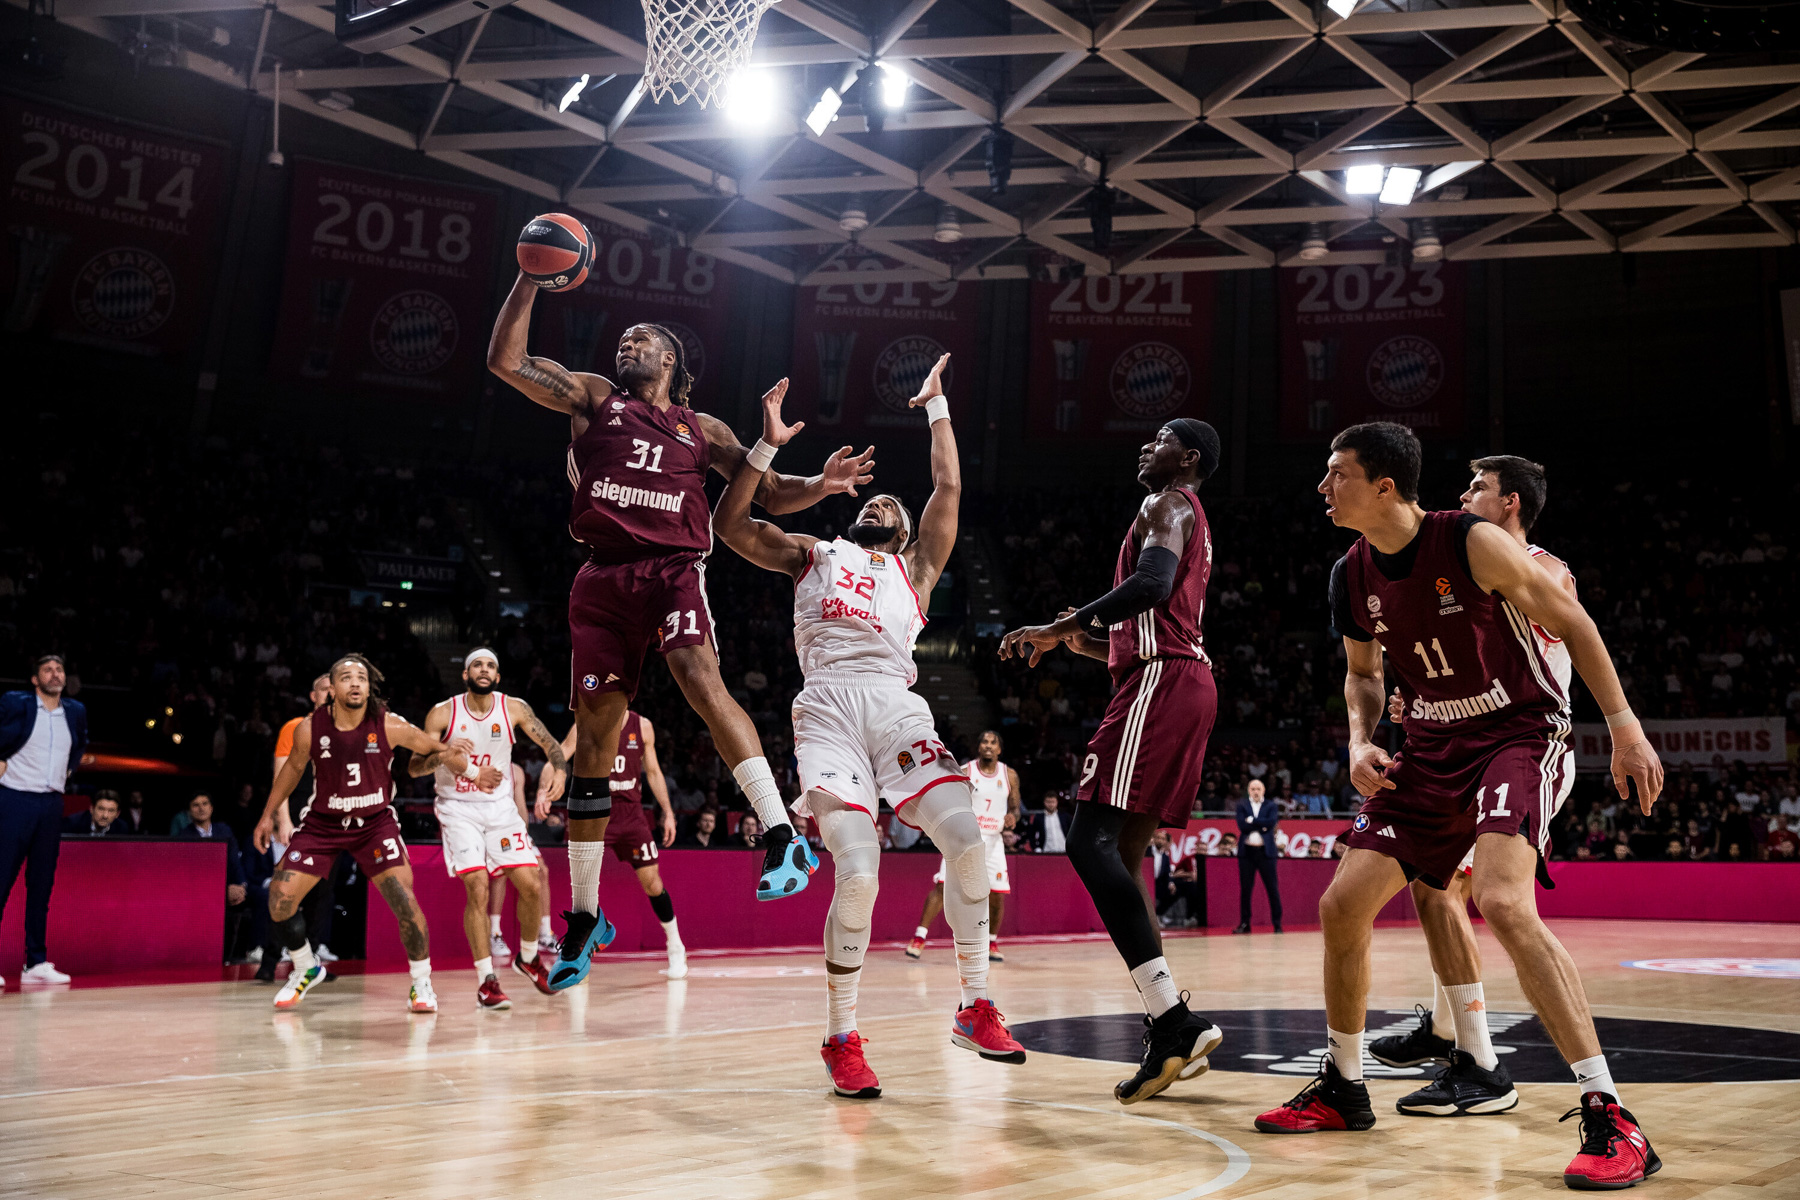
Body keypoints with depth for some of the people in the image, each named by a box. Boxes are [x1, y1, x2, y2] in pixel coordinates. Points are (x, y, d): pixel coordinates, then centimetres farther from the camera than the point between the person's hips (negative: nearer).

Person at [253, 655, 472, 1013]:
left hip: (375, 823, -2)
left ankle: (421, 983, 6)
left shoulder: (390, 726, -17)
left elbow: (435, 749, -3)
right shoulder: (310, 729, -13)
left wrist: (472, 770, -15)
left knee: (405, 901, -15)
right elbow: (293, 768, 7)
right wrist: (268, 815, 14)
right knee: (279, 897, -7)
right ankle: (306, 969, 20)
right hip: (322, 823, 2)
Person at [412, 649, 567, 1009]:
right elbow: (415, 768, -6)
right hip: (457, 808, -2)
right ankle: (486, 980, -9)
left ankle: (528, 957, 23)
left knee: (531, 886, -3)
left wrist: (559, 769, -24)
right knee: (477, 888, -17)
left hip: (500, 806, 3)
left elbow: (550, 743, -2)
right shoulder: (443, 713, -8)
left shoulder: (514, 708, -3)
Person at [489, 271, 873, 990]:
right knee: (593, 734, 3)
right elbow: (504, 360, 10)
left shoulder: (703, 431, 18)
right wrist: (529, 282, 2)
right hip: (603, 574, 2)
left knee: (699, 677, -31)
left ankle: (785, 839, -35)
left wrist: (821, 486, -4)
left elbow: (770, 496, 16)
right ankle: (585, 917, 13)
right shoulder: (592, 397, 18)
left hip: (672, 568, -1)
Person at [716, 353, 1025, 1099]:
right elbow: (729, 525, 23)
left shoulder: (915, 568, 29)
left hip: (896, 707, 2)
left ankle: (975, 1009, 0)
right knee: (858, 873, -19)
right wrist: (766, 448, 19)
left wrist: (937, 407, 28)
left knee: (966, 840, -18)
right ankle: (841, 1039, -1)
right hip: (827, 710, -2)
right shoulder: (813, 555, 30)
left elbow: (948, 489, 21)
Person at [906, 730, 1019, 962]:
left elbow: (1015, 807, 11)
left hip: (993, 841, 3)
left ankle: (992, 943, 19)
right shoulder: (964, 772, -4)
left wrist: (1012, 817, -11)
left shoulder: (1009, 775, 3)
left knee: (997, 895, 0)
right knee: (943, 886, -13)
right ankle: (919, 937, -8)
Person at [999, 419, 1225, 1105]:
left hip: (1161, 682, -10)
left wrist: (1060, 627, -18)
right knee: (1122, 854, 9)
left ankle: (1173, 1022, -23)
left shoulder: (1168, 504, -1)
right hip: (1188, 683, 10)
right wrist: (1078, 639, 23)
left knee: (1091, 840, -16)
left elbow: (1151, 582, -22)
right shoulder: (1188, 526, 31)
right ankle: (1171, 1031, 6)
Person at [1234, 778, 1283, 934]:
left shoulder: (1270, 805, 8)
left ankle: (1277, 924, 5)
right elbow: (1242, 825, -6)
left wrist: (1252, 820, -9)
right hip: (1246, 850, 1)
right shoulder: (1242, 805, 8)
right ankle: (1244, 923, 9)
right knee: (1245, 889, 3)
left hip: (1265, 851, -1)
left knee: (1272, 888, -1)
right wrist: (1261, 825, -10)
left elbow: (1271, 823, -10)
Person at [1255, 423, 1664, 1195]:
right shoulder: (1351, 578, 0)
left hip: (1521, 736, -7)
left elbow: (1572, 625, -8)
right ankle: (1342, 1088, 21)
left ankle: (1611, 1118, -21)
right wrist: (1360, 741, -3)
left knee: (1503, 903, -30)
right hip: (1432, 753, 7)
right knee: (1342, 906, 1)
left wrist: (1624, 728, -10)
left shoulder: (1473, 543, -18)